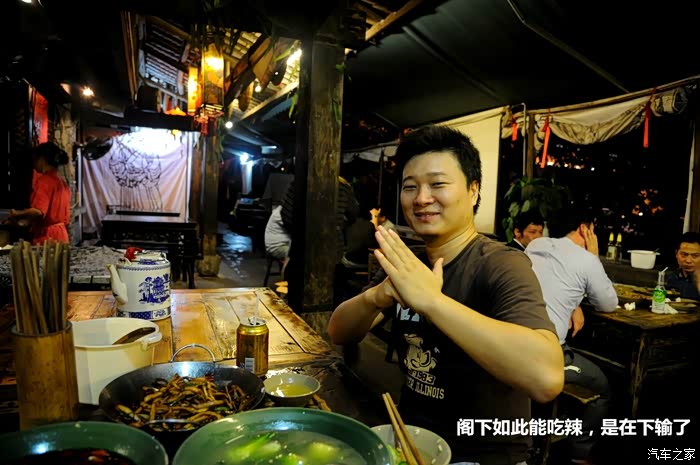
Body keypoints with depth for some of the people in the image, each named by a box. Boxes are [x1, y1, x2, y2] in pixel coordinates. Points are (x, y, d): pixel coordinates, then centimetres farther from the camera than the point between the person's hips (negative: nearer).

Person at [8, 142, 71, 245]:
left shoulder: (45, 180, -12)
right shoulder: (63, 181, 12)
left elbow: (38, 211, -22)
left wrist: (17, 214, -6)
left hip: (46, 237, -8)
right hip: (61, 235, 8)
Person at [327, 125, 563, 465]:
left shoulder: (501, 265, -19)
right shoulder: (406, 262, -1)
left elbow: (546, 377, -34)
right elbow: (338, 333, -5)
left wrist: (430, 299, -37)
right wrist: (375, 297, -25)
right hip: (410, 436, 5)